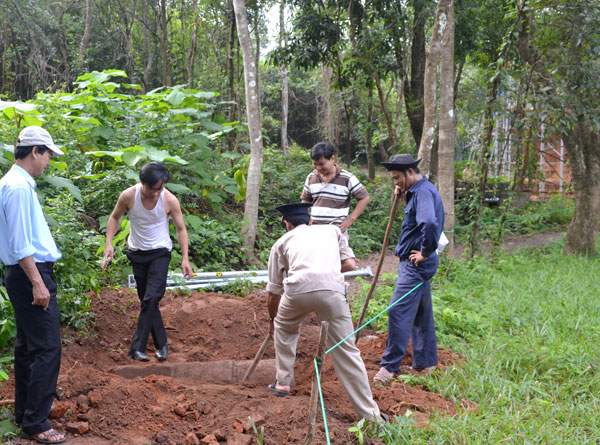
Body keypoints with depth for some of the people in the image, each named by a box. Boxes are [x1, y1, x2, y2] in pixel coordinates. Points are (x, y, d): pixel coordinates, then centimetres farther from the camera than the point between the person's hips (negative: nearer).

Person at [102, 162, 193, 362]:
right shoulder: (128, 196, -15)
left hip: (160, 252, -2)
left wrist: (185, 258, -13)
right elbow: (115, 218, 3)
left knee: (151, 298, -17)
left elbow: (181, 229, -5)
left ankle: (137, 347, -13)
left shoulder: (170, 200, -17)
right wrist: (109, 244, -9)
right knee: (147, 300, 8)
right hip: (137, 253, 2)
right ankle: (161, 344, 20)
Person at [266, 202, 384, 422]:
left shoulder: (283, 241, 30)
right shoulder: (331, 230, 34)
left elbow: (274, 291, 32)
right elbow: (350, 264, 24)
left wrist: (273, 317, 49)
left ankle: (282, 383, 36)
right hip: (332, 287, 0)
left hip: (298, 288, 0)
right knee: (346, 351, 6)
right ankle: (369, 414, 4)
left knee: (284, 328, 32)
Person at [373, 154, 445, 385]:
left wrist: (425, 252, -22)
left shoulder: (423, 191, -17)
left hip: (416, 264, -11)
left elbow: (430, 223, -34)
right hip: (416, 264, 11)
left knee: (398, 311, -12)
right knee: (421, 313, 16)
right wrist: (404, 196, 9)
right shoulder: (418, 190, 15)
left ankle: (390, 366, -8)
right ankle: (426, 362, 26)